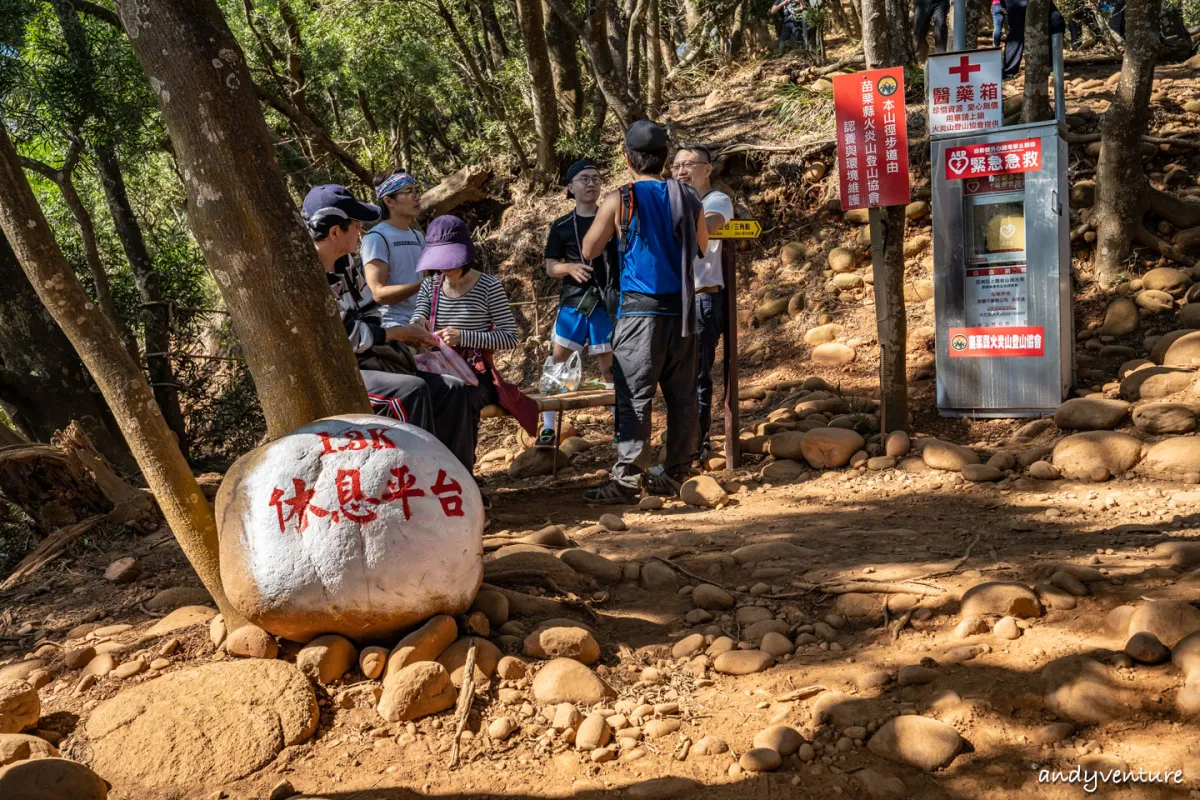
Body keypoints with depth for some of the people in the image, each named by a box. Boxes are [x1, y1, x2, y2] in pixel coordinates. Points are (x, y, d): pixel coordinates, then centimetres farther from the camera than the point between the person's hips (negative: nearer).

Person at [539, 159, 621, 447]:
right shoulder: (561, 226, 6)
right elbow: (551, 267, 6)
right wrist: (570, 267, -15)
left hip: (607, 303, 0)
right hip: (573, 302, 1)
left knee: (610, 367, 3)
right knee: (556, 364, -1)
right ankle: (548, 428, 8)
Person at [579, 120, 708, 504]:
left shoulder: (619, 200, -5)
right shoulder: (688, 198, 6)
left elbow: (589, 250, 6)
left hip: (641, 308, -4)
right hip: (681, 309, 4)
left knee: (634, 396, -4)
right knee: (681, 396, 9)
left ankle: (627, 480, -5)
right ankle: (675, 475, 17)